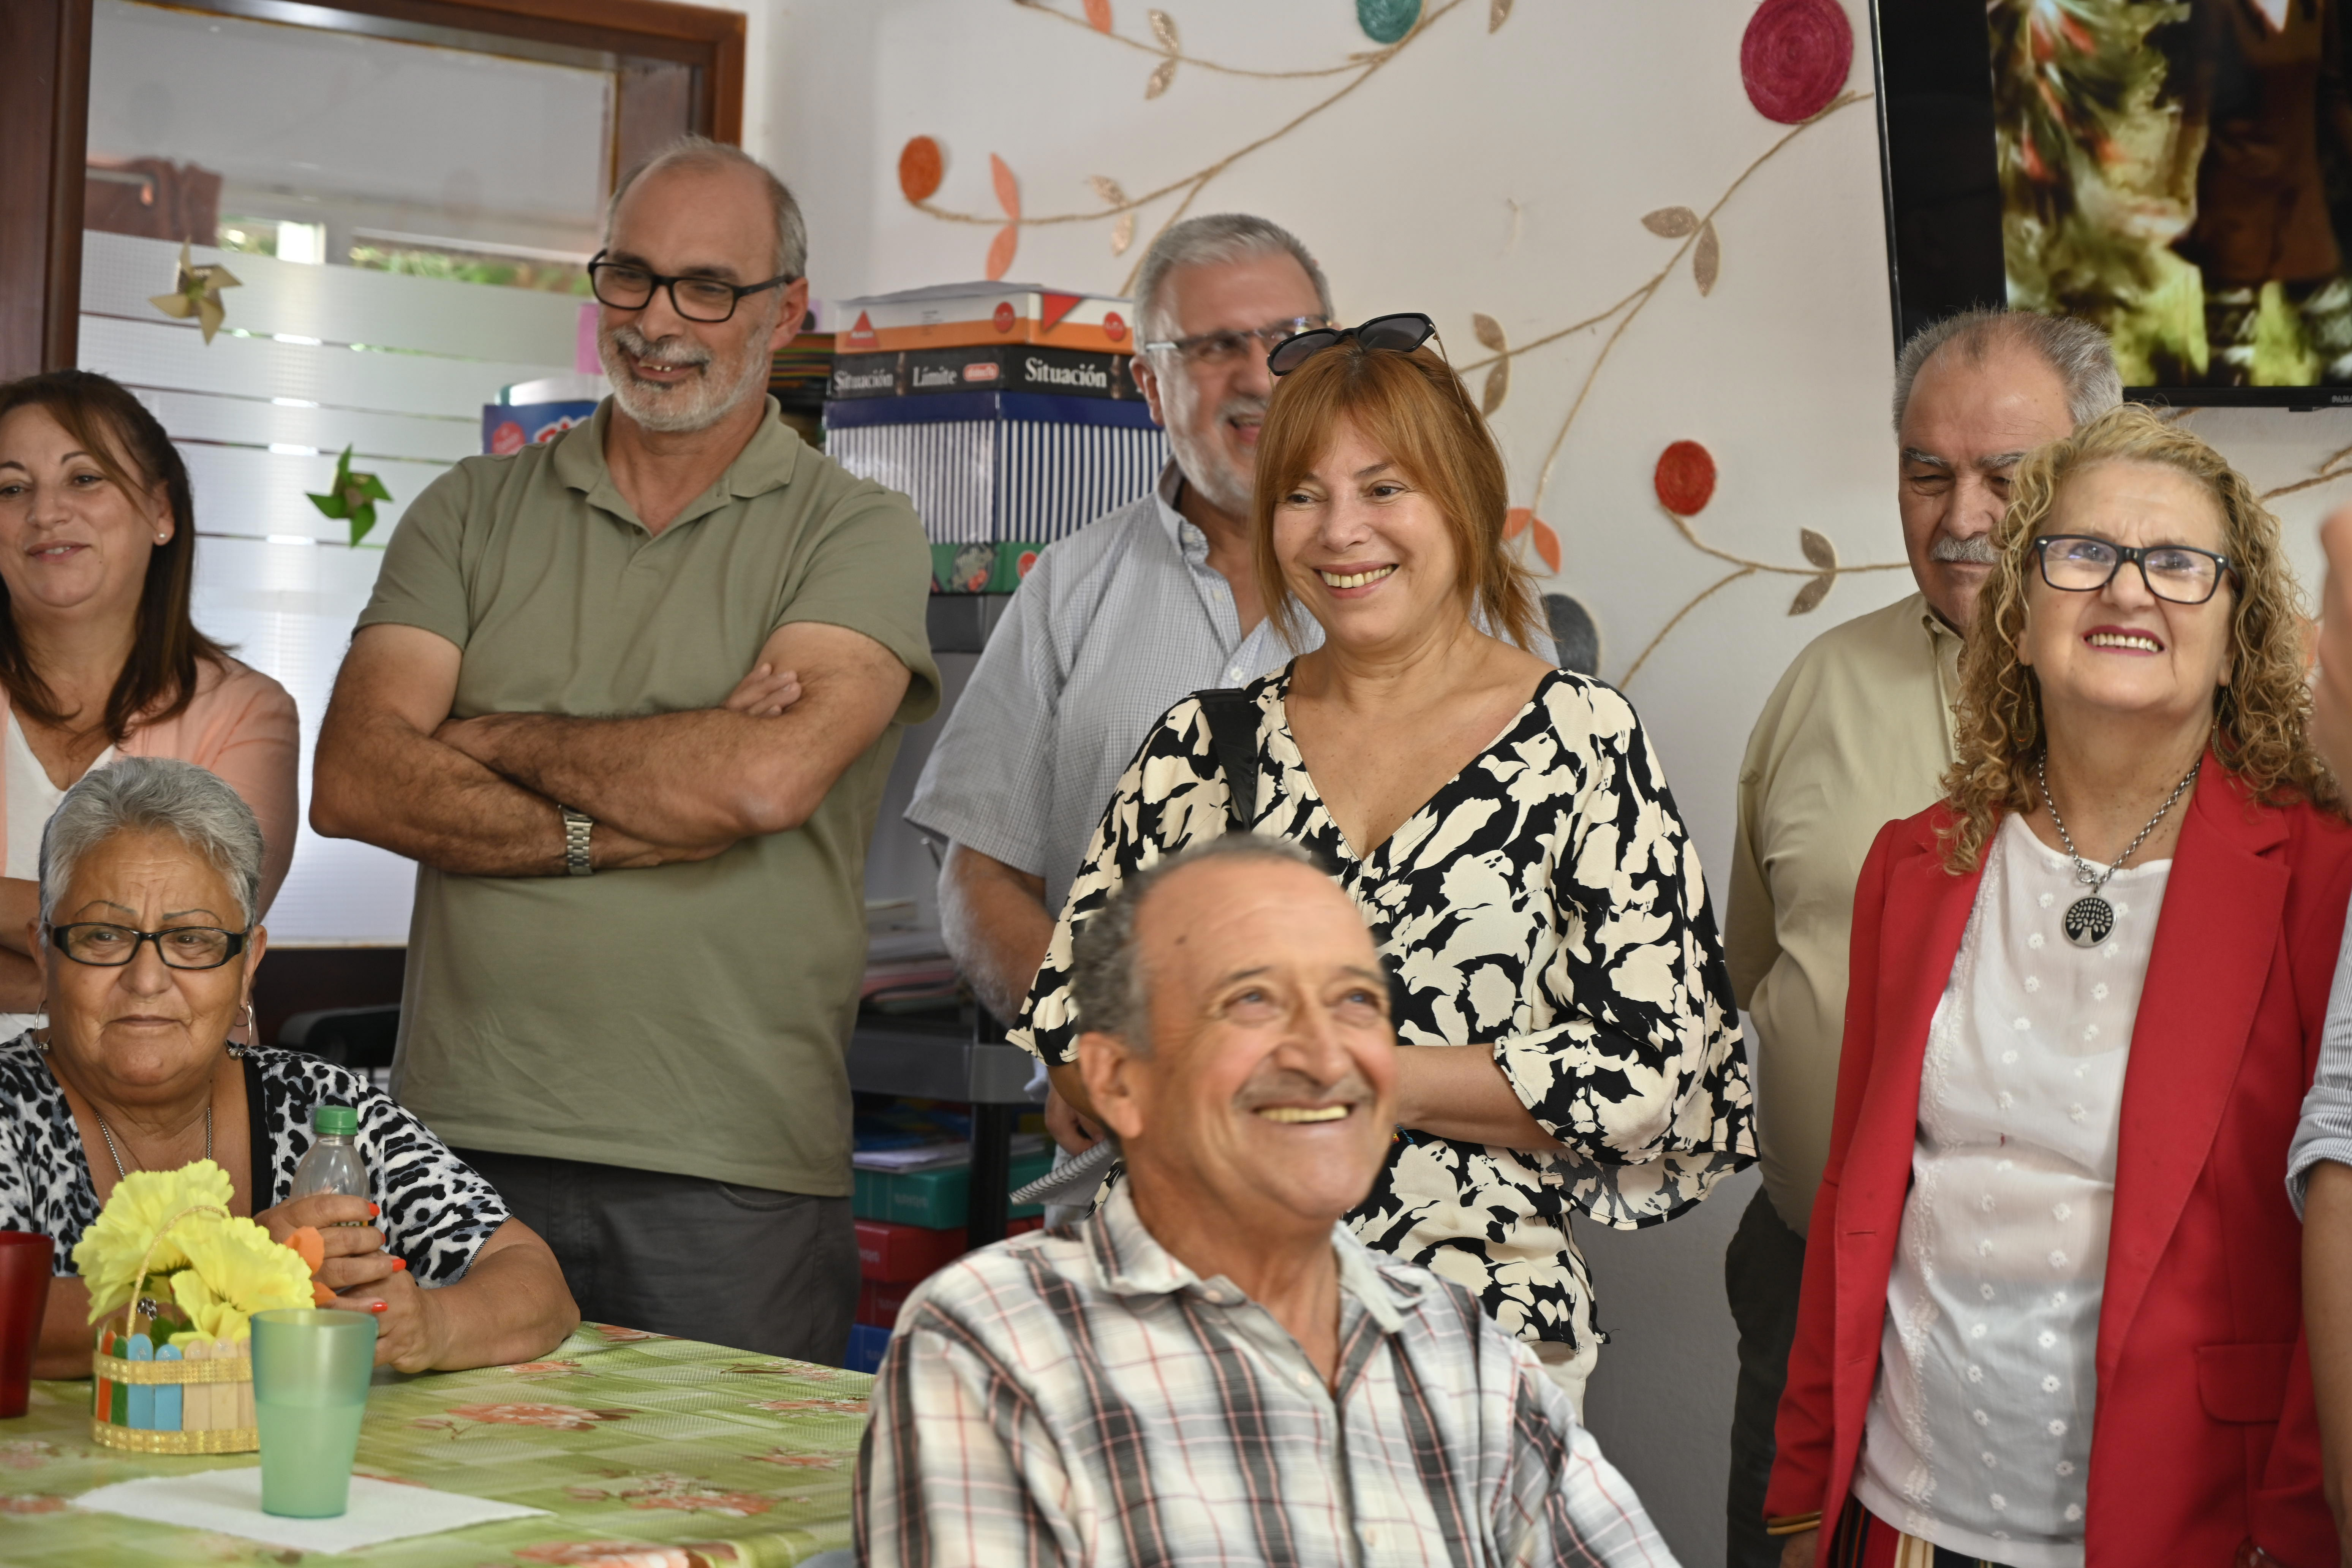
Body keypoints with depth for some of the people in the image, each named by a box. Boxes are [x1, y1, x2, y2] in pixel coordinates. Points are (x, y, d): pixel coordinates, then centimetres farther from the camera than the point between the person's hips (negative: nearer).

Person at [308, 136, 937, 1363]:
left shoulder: (856, 534, 2)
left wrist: (491, 738, -3)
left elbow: (765, 778, -15)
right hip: (467, 1139, 3)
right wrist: (608, 832, -13)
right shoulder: (474, 514, 12)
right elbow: (353, 780, -1)